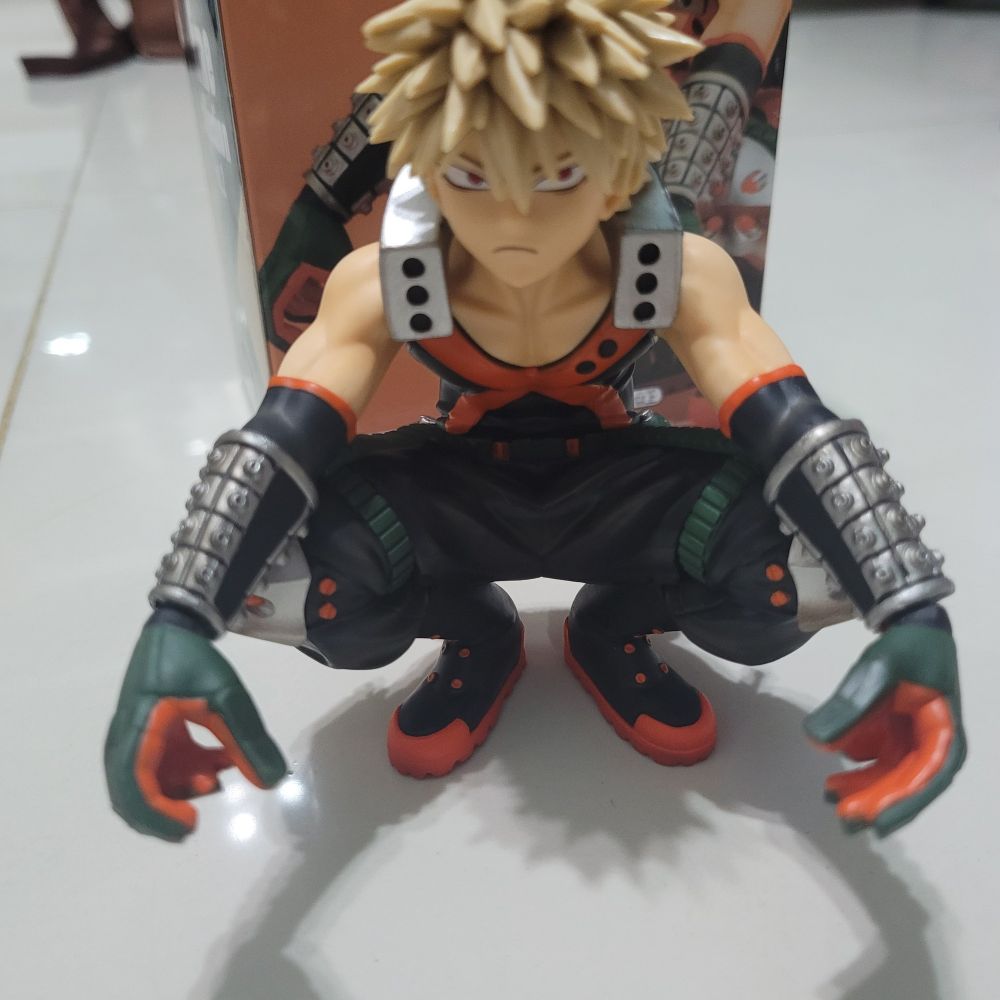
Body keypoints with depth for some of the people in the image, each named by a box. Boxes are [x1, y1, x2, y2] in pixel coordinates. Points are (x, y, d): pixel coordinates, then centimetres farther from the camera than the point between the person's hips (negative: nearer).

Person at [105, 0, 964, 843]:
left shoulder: (683, 275, -24)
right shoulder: (380, 286, -24)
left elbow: (806, 440, -29)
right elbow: (272, 452, -28)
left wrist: (917, 622, -44)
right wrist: (174, 629, -44)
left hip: (619, 486, 0)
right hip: (457, 493, 1)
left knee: (819, 557, -30)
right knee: (274, 563, -30)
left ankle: (613, 630, 4)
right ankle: (478, 636, 4)